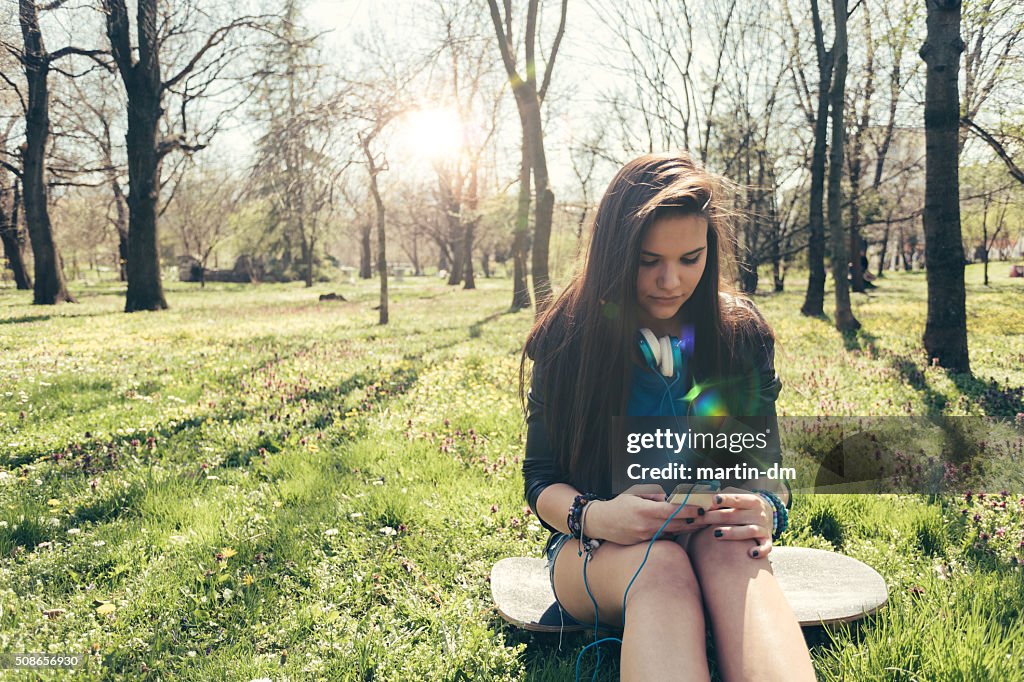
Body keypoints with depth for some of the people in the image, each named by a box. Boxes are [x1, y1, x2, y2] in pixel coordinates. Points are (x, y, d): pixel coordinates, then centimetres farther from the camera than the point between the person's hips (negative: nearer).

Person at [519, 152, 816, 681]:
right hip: (597, 551, -1)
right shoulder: (567, 338, -3)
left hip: (711, 533, 2)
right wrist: (594, 516, -27)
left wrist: (763, 509, -23)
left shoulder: (741, 333, 2)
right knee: (660, 566, -39)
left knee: (733, 552, -37)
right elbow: (542, 483, -3)